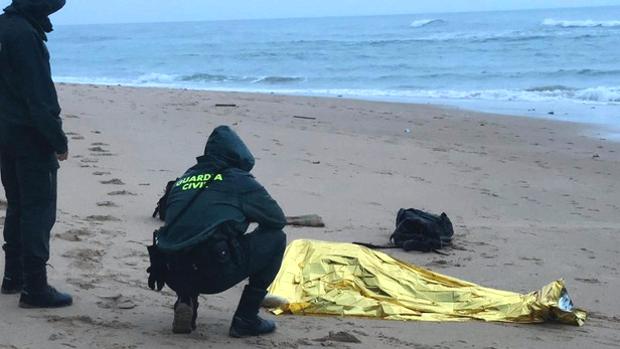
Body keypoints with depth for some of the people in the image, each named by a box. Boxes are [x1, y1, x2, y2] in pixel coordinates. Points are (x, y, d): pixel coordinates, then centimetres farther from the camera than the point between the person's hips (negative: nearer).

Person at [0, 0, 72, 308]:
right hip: (31, 138, -9)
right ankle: (34, 289, -3)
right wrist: (58, 141, -15)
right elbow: (40, 95, -21)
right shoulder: (25, 34, -19)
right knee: (39, 211, -4)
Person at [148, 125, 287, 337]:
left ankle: (185, 300, 12)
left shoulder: (182, 180, 21)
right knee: (275, 238, 14)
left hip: (174, 275, 6)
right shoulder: (239, 180, 8)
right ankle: (246, 320, 9)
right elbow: (278, 219, 16)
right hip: (215, 273, -6)